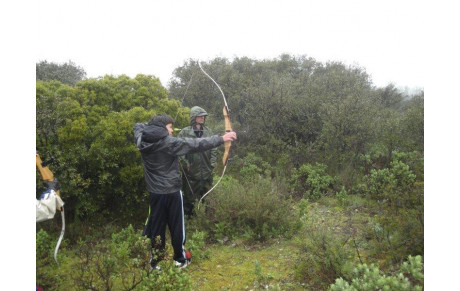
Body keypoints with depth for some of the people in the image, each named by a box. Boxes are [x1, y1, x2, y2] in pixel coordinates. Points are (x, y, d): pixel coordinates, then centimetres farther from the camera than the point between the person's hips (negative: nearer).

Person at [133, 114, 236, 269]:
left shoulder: (142, 141, -2)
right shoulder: (169, 143, -17)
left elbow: (138, 126, 20)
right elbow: (196, 144, -17)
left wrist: (152, 124, 15)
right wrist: (221, 138, -13)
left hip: (155, 193, 5)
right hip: (172, 192, -4)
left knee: (156, 227, 13)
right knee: (177, 227, 11)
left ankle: (155, 262, 23)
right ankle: (180, 260, 24)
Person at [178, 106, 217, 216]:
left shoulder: (208, 131, 2)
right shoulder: (185, 132, -8)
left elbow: (213, 148, 3)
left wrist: (213, 163, -3)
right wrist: (186, 163, -13)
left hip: (206, 170, 4)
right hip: (191, 171, -3)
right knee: (189, 196, 9)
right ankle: (187, 215, 28)